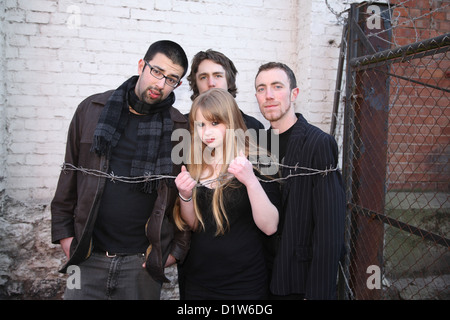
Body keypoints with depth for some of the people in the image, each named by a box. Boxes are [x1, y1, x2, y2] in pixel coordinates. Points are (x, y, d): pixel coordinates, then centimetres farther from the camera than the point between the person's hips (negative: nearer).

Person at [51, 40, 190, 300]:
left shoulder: (181, 129, -3)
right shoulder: (92, 109, 2)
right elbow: (70, 173, 7)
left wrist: (178, 248, -2)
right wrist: (64, 233, 5)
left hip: (143, 262, -1)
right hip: (87, 257, 1)